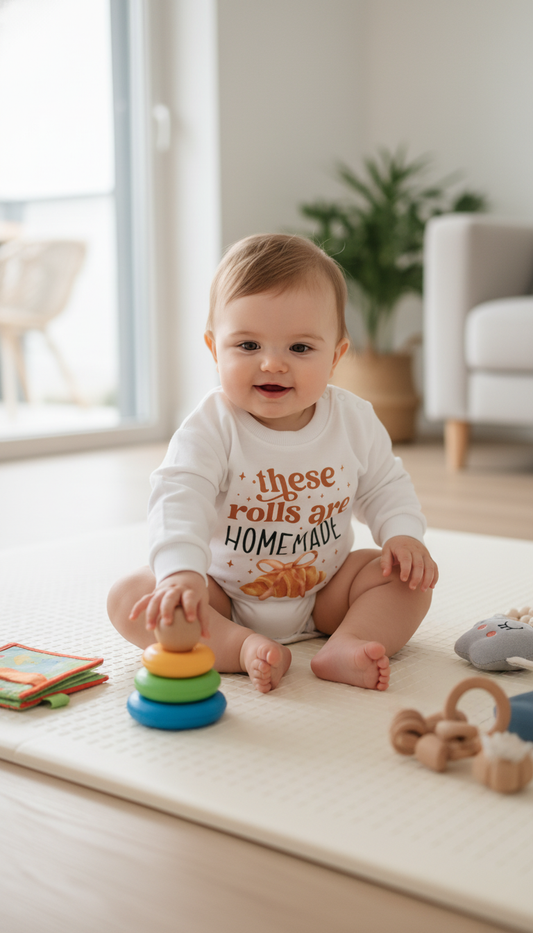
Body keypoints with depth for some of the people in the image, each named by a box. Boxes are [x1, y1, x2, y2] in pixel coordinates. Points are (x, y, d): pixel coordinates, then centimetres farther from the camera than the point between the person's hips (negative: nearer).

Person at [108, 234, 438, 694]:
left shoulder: (355, 420, -9)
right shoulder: (210, 429, -22)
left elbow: (384, 486, 6)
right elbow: (179, 500, -36)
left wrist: (404, 534, -14)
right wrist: (182, 574, -54)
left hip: (324, 591, 3)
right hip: (225, 594, -2)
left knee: (411, 576, -13)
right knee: (129, 598, -23)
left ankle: (346, 647, -29)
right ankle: (243, 647, -33)